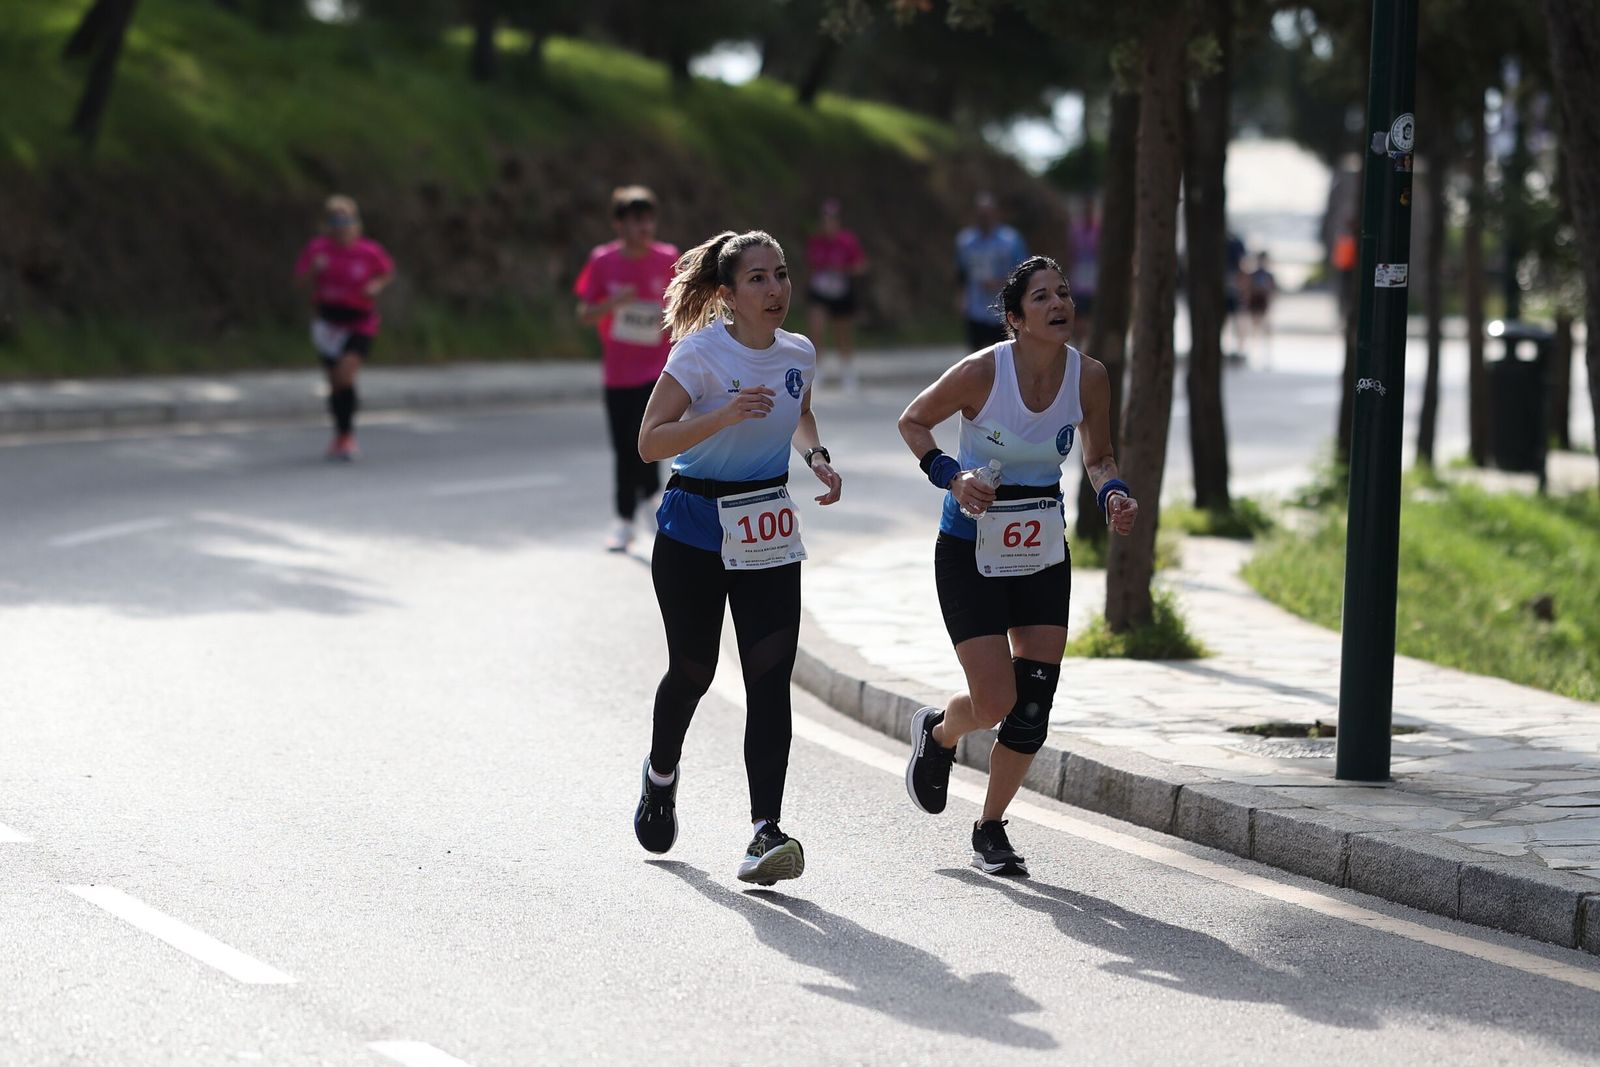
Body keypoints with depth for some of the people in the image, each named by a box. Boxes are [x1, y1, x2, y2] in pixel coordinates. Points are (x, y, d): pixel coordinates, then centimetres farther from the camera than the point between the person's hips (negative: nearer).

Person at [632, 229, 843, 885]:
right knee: (692, 670, 10)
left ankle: (765, 833, -15)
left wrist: (815, 456, 5)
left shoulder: (799, 355, 2)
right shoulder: (701, 353, -14)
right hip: (696, 530, -3)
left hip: (768, 536, 4)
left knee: (771, 680, -10)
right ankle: (661, 775, 42)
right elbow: (650, 443, -20)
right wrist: (723, 416, -33)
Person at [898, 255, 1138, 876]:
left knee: (1033, 704, -1)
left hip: (1043, 555, 4)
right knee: (995, 702, -8)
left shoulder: (1089, 377, -7)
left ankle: (990, 830, 19)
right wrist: (951, 476, -19)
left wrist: (1112, 495, -12)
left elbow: (1098, 458, 9)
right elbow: (912, 422, -3)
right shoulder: (983, 371, -18)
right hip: (971, 551, -4)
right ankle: (938, 733, 30)